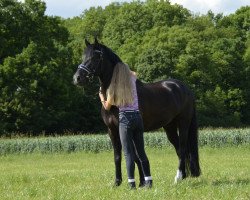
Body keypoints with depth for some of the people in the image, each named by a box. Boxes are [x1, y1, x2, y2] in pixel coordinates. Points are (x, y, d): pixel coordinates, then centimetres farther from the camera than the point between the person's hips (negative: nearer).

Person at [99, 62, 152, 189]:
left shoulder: (113, 88, -4)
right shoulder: (133, 80, 6)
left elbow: (107, 107, 9)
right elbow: (133, 73, 33)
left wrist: (101, 95, 25)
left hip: (125, 119, -4)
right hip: (138, 118, 4)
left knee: (128, 153, -3)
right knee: (141, 151, 10)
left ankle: (131, 183, -8)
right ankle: (148, 180, 8)